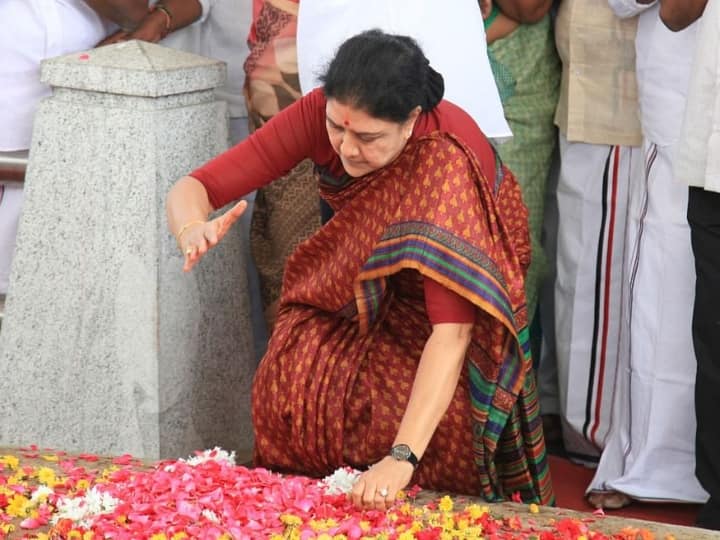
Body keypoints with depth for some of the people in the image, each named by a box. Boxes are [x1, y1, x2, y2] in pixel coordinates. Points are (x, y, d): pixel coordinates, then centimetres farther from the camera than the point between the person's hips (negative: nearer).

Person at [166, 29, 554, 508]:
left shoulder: (447, 158, -39)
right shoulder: (321, 113, -27)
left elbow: (451, 329, -45)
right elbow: (193, 188, -26)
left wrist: (402, 456, -54)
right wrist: (193, 230, -51)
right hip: (359, 286, 4)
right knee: (289, 382, -20)